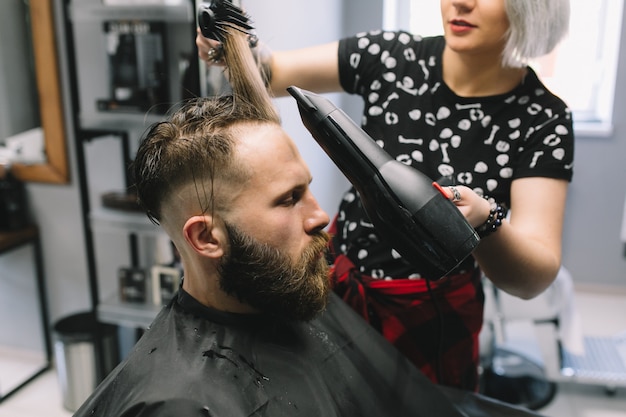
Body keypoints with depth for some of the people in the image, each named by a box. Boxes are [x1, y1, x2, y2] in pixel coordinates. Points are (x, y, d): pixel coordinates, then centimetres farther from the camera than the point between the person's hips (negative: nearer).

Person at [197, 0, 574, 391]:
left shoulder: (542, 119, -17)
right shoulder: (394, 55, -12)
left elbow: (536, 278, -21)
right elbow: (270, 71, -5)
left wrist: (483, 223, -42)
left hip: (432, 319, -2)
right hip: (336, 284, 3)